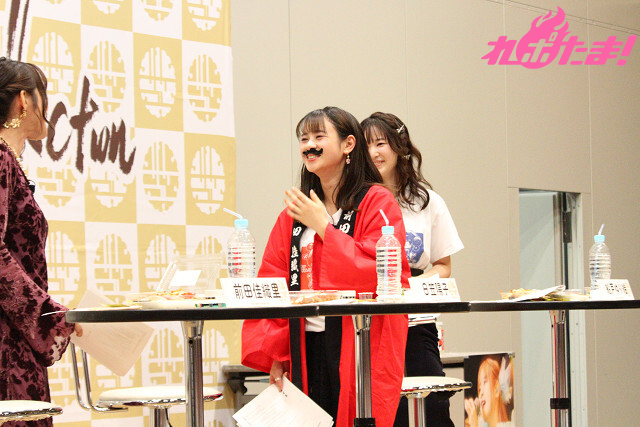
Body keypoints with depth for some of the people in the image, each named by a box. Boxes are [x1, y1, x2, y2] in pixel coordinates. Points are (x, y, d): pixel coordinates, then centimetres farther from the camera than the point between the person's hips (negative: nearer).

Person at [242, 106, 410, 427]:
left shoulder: (376, 202, 0)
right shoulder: (294, 212, 15)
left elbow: (381, 272, -13)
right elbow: (274, 283, 12)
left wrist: (323, 226, -11)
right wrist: (275, 352, 3)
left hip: (358, 348, -5)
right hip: (306, 349, 5)